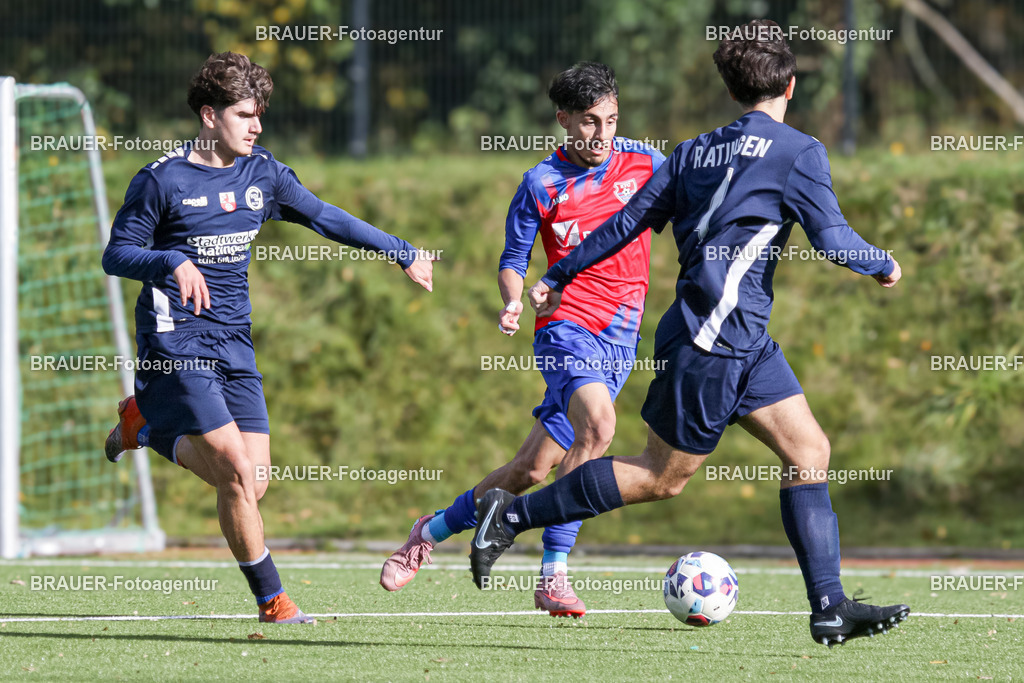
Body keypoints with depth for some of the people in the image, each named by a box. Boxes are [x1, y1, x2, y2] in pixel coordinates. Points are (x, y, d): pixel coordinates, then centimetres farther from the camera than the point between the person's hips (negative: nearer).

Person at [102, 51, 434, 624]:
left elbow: (326, 219, 16)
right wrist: (173, 263, -24)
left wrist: (403, 253, 15)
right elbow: (116, 255, -5)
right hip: (177, 343, -6)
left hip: (235, 344, 6)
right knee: (239, 471, -16)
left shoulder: (262, 173, 8)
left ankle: (147, 427, 21)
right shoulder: (162, 180, -8)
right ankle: (272, 599, -4)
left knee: (249, 480, -4)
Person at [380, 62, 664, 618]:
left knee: (533, 468, -4)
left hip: (620, 339, 3)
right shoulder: (541, 184, 0)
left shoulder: (642, 162, 5)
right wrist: (513, 301, -11)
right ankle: (553, 575, -25)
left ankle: (435, 529, 16)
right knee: (597, 424, -30)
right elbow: (512, 260, 8)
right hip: (566, 326, -3)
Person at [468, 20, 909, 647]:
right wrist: (884, 266, 7)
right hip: (714, 340, -8)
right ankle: (513, 514, 7)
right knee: (663, 476, 1)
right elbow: (833, 239, -13)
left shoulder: (696, 151, 11)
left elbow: (628, 222, 10)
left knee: (809, 451, 6)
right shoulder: (799, 153, -8)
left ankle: (830, 607, 1)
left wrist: (557, 277, 17)